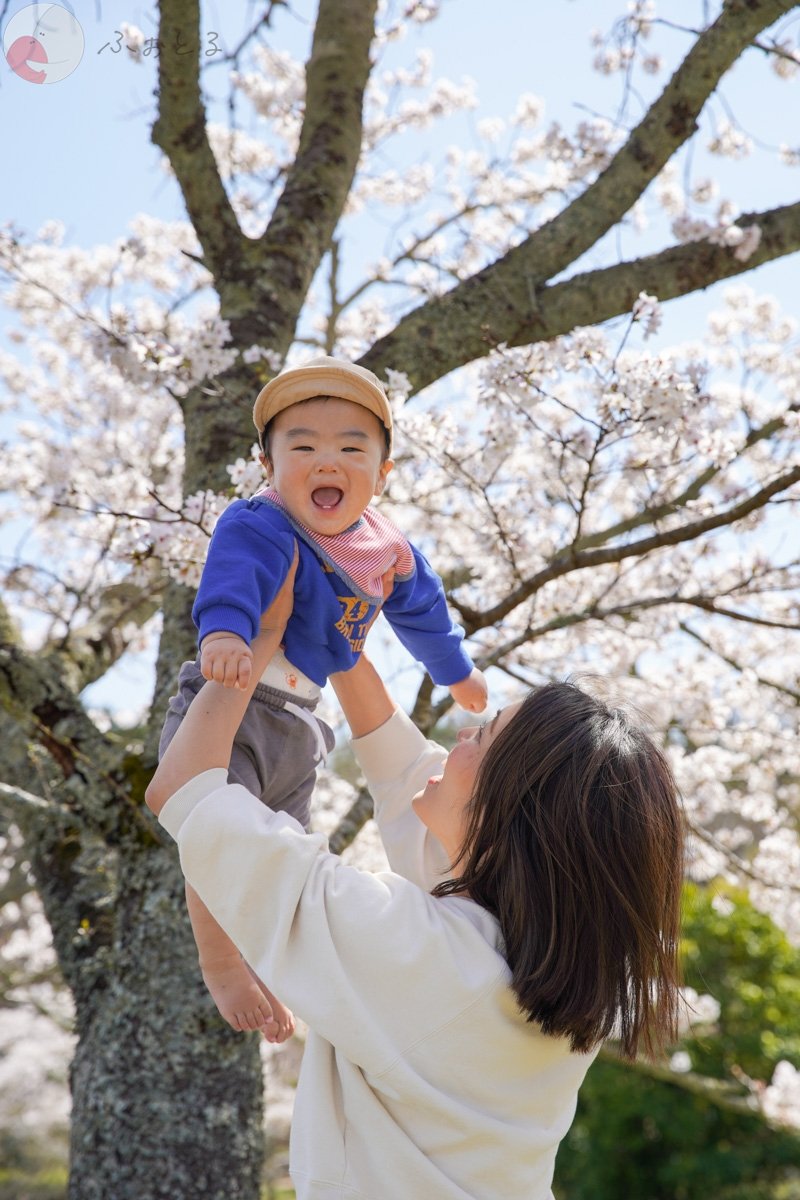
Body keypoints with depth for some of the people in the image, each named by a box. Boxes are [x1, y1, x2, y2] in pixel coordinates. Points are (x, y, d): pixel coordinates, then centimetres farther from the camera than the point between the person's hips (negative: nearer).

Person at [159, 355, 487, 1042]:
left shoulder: (388, 552, 3)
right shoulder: (258, 528, -20)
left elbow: (422, 613, 22)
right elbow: (234, 577, -41)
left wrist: (457, 672, 37)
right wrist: (224, 633, -63)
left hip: (297, 720, 7)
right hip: (230, 704, -6)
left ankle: (261, 970, 35)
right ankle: (220, 968, 9)